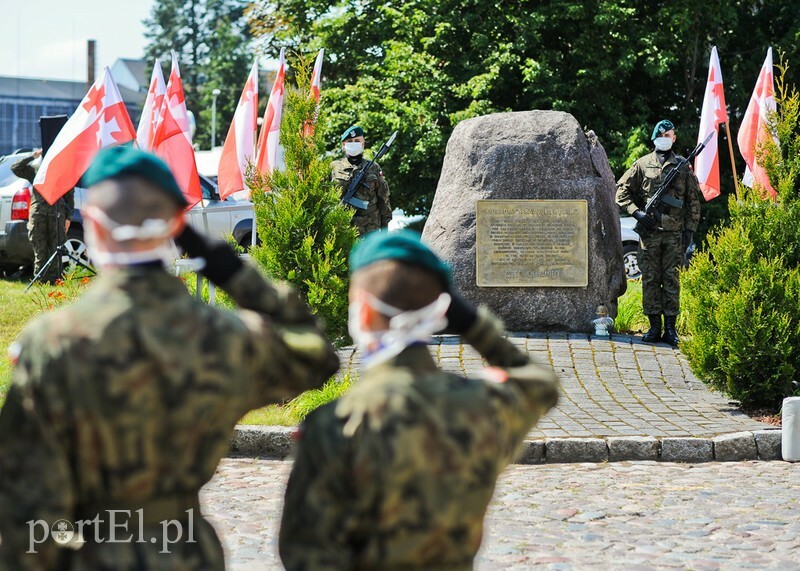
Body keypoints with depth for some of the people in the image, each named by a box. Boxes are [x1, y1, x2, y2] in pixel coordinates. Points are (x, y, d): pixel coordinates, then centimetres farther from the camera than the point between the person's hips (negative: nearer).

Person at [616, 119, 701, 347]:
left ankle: (670, 327, 5)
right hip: (649, 232, 0)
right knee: (650, 279, 1)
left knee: (672, 279, 1)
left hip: (674, 233, 0)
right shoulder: (642, 164, 7)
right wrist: (637, 212, -6)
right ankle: (654, 326, 6)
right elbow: (622, 191, 7)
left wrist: (690, 229, 3)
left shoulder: (683, 167, 9)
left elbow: (694, 201, 10)